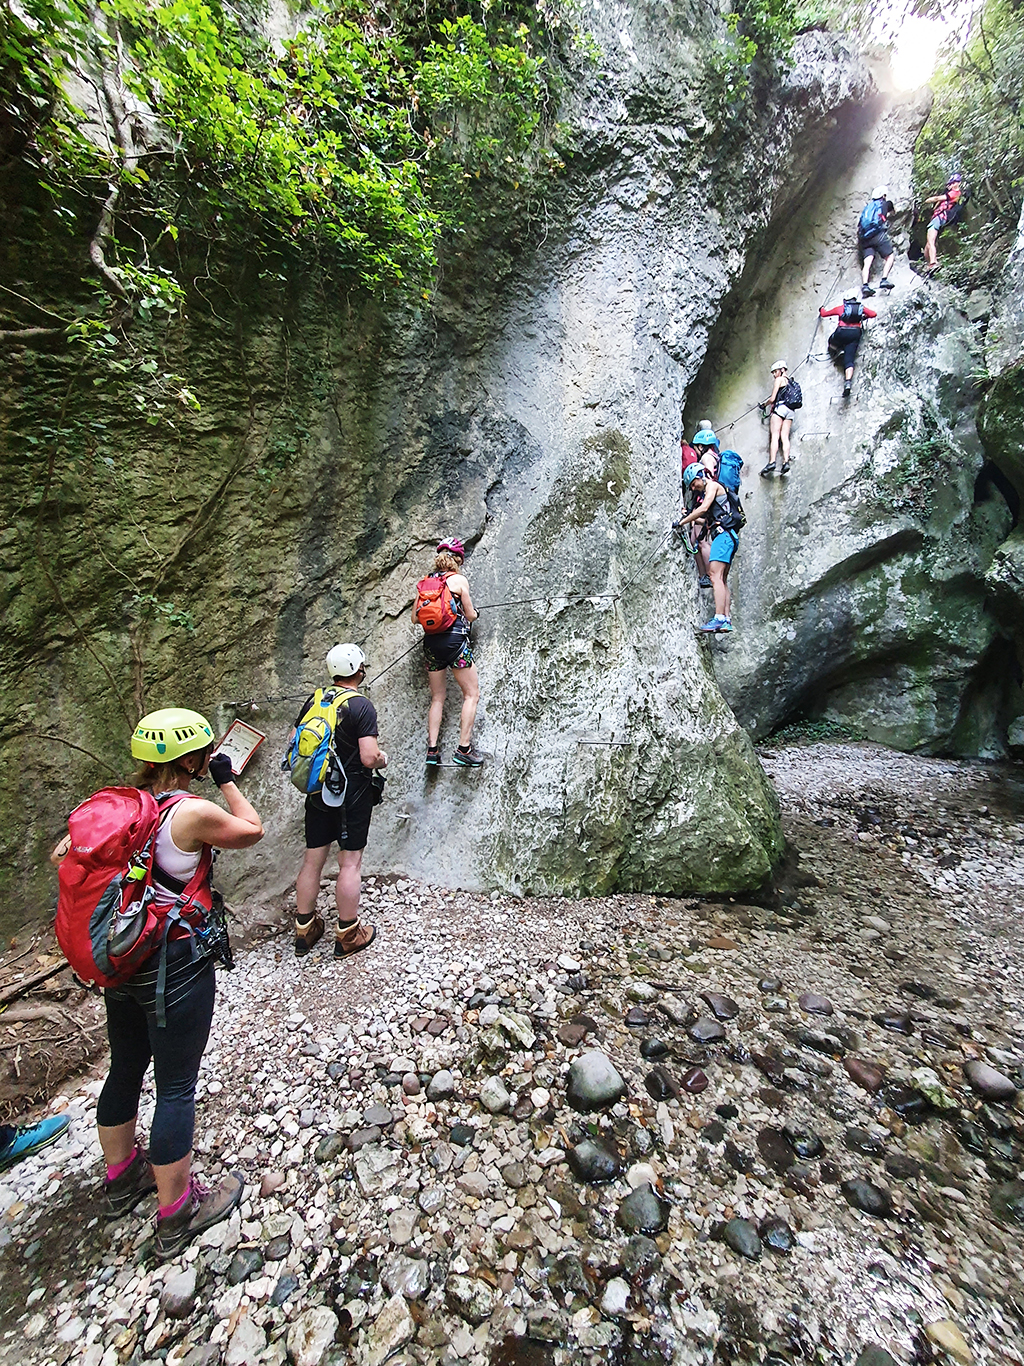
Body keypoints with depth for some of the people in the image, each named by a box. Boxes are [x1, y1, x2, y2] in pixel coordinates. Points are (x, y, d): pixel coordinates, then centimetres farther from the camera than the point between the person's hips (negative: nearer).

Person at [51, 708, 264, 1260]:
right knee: (176, 1086, 8)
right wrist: (228, 781, 3)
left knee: (125, 1070, 25)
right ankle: (177, 1215, 26)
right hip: (176, 964, -7)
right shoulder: (192, 812, -22)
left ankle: (122, 1177, 48)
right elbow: (251, 831, -7)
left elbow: (63, 854, 5)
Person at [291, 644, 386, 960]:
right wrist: (382, 758, -2)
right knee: (350, 863, 6)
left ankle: (304, 930, 30)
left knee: (312, 861, 15)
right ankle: (348, 935, 19)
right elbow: (369, 757, -23)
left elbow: (292, 743, 7)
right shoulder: (362, 706, -17)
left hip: (317, 793, 6)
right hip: (352, 796, -6)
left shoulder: (314, 700, 1)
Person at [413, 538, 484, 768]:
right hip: (455, 640, -5)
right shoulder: (459, 579, 0)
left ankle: (432, 750, 11)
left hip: (431, 641, 5)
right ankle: (464, 749, -2)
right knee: (472, 694, 3)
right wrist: (475, 613, 26)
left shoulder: (425, 581, 12)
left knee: (437, 697, 14)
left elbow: (415, 619, 12)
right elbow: (470, 615, 3)